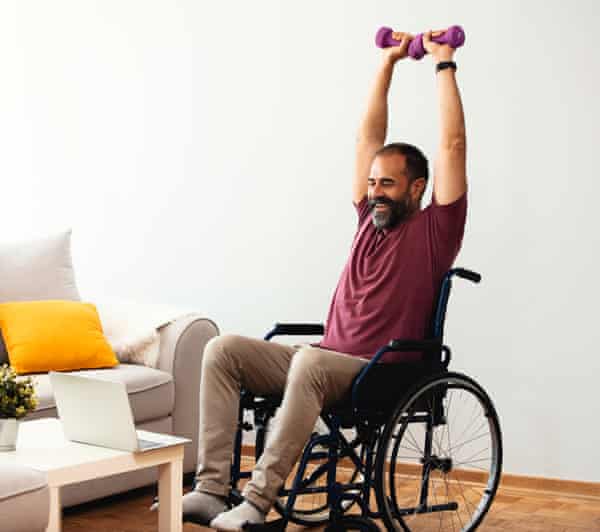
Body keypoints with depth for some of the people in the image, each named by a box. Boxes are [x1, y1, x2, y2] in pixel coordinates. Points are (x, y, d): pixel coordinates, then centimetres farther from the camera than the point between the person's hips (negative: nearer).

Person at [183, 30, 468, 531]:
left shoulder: (434, 230, 2)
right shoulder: (371, 219, 19)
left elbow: (453, 145, -5)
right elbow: (368, 137, 21)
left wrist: (445, 64, 1)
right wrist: (389, 62, 24)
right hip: (327, 361, 7)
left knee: (309, 361, -39)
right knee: (223, 349, -13)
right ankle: (211, 488, -21)